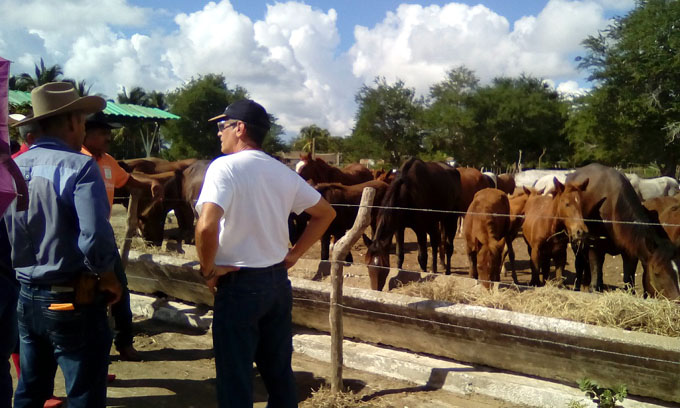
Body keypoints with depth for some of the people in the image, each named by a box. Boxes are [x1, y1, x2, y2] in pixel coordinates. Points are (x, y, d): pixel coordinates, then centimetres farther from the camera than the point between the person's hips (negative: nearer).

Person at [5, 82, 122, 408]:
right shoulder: (79, 166, -16)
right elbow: (95, 237, -27)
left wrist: (24, 273, 17)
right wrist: (107, 277, -10)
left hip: (27, 298, 7)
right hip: (73, 301, -7)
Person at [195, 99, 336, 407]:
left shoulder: (225, 167, -13)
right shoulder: (283, 171, 6)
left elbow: (207, 225, -29)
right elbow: (326, 213, 13)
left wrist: (208, 269, -12)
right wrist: (294, 254, 12)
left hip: (239, 284, -6)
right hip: (277, 281, 6)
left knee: (235, 377, 7)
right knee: (279, 371, 18)